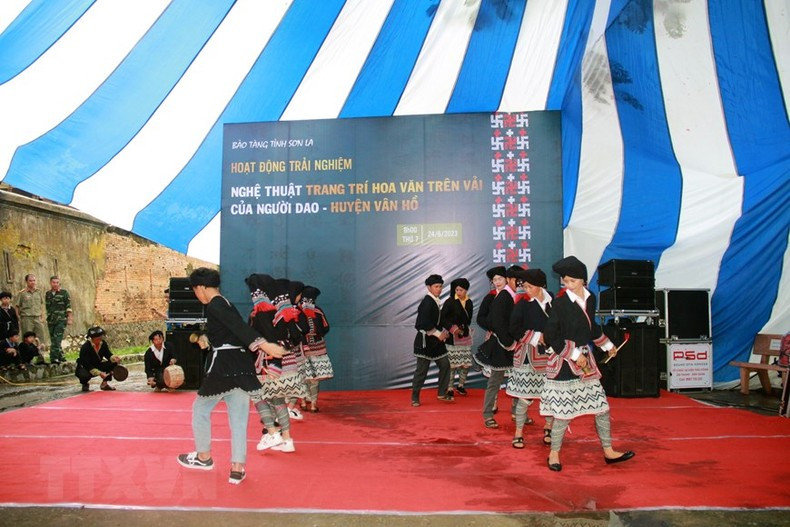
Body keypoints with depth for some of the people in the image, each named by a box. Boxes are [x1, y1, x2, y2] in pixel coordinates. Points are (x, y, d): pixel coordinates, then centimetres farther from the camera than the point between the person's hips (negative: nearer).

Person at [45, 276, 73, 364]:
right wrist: (47, 317, 18)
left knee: (57, 339, -13)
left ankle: (54, 358, -16)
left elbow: (68, 307, -3)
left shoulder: (64, 293, 0)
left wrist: (69, 319, -8)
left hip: (61, 320, -5)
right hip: (50, 320, 5)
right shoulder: (47, 294, 13)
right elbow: (46, 307, 20)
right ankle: (61, 357, 19)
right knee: (53, 340, 9)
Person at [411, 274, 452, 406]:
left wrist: (443, 331, 3)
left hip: (436, 340, 9)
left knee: (445, 364, 7)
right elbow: (425, 322, -24)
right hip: (426, 340, -9)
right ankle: (415, 397, 12)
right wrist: (438, 334, -17)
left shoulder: (435, 301, 12)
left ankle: (442, 393, 18)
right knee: (422, 369, -1)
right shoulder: (427, 302, -16)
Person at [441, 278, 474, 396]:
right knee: (452, 364, -6)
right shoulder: (450, 302, -7)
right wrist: (453, 328, -14)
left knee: (466, 363, 3)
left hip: (465, 337, 5)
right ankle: (449, 388, 5)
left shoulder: (469, 303, 8)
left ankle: (461, 385, 22)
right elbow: (442, 318, -9)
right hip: (452, 338, -5)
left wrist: (464, 329, 10)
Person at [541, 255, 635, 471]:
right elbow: (551, 336, -15)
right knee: (563, 412, 0)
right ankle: (554, 455, 16)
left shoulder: (590, 298, 3)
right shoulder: (560, 302, -15)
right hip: (564, 364, -7)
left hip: (586, 360, 7)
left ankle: (608, 452, 27)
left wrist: (607, 345, 30)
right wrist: (574, 355, -16)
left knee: (602, 406, 12)